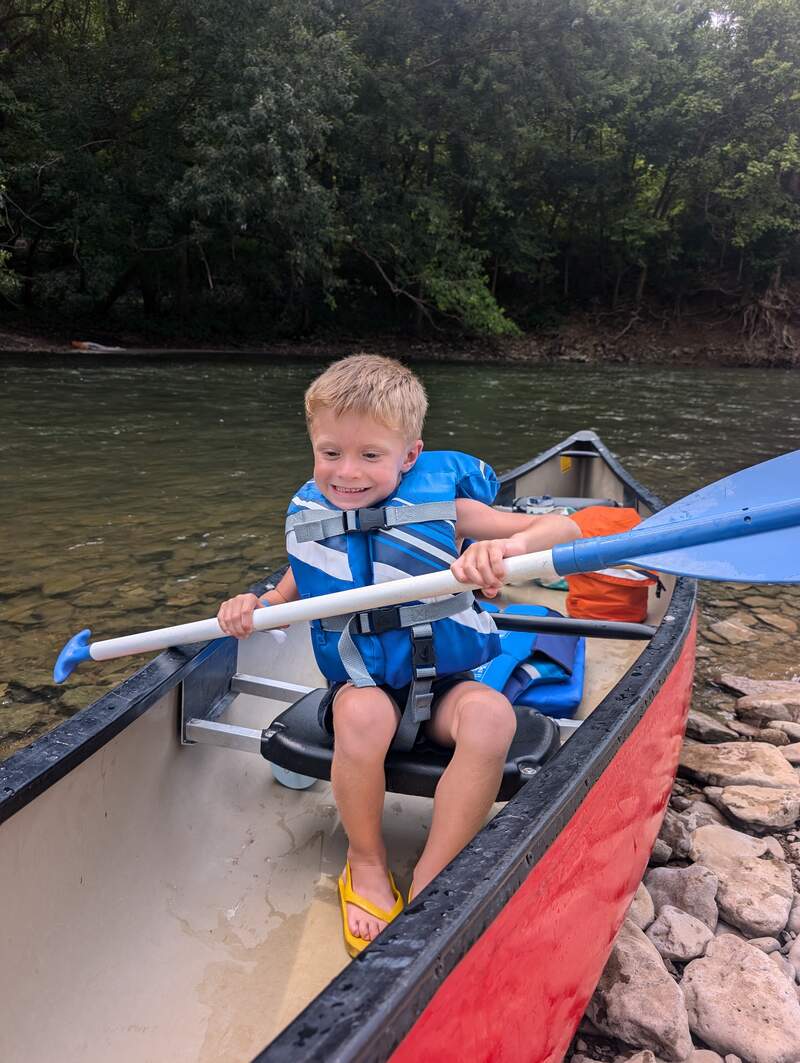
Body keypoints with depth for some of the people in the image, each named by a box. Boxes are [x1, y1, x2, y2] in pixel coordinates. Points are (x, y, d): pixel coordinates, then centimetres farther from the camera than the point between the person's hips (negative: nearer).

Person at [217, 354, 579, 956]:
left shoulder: (443, 505, -12)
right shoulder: (312, 518, -2)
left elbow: (564, 529, -15)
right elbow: (296, 591, 15)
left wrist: (508, 545, -38)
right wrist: (255, 607, -8)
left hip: (446, 680, -1)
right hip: (362, 683, 1)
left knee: (491, 716, -33)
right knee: (361, 715, -35)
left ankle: (428, 886, -16)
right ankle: (367, 862, -5)